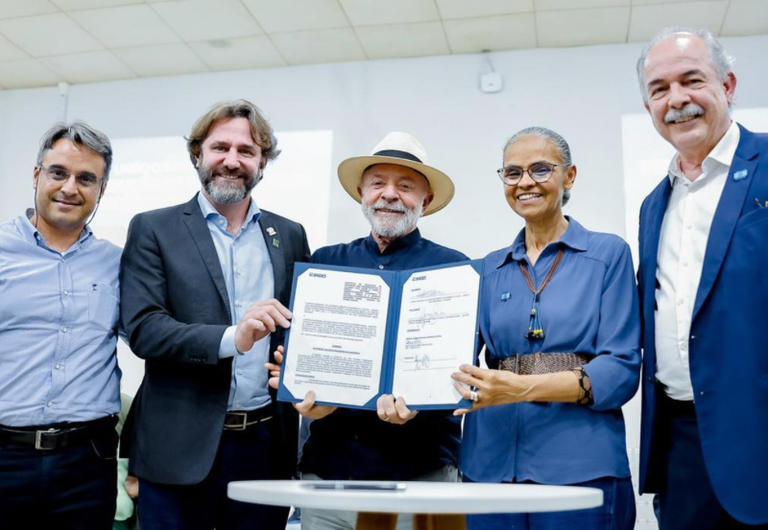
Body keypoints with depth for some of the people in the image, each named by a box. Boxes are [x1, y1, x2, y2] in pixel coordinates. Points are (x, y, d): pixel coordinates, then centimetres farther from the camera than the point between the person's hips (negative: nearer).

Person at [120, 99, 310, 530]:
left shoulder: (290, 236, 9)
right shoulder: (154, 229, 1)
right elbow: (142, 328, -10)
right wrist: (231, 338, -24)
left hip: (267, 446, 3)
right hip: (181, 448, -2)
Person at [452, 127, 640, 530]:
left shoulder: (608, 254, 1)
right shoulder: (490, 269, 12)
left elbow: (622, 370, -7)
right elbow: (477, 362, 9)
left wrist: (523, 387, -20)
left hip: (580, 465, -3)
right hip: (491, 462, 4)